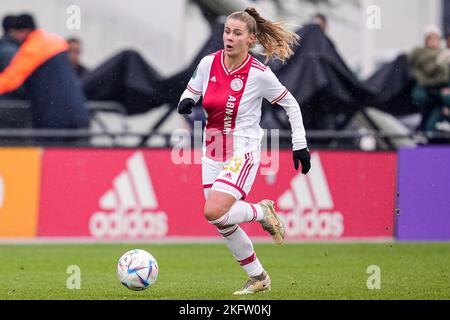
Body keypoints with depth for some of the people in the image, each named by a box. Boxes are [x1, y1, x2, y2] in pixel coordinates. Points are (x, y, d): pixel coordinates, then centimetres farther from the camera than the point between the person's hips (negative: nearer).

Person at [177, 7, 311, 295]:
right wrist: (185, 102, -10)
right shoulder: (208, 64, -3)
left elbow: (290, 104, -1)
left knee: (214, 212, -24)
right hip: (212, 153, 6)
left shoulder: (259, 74, -14)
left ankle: (262, 211, 5)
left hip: (243, 153, -5)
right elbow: (191, 91, 13)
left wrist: (300, 145, -1)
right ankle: (258, 278, 26)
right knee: (223, 224, 8)